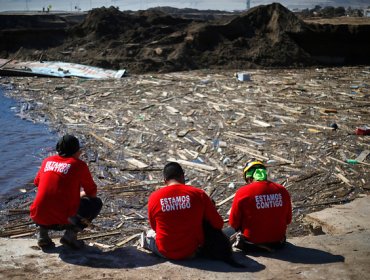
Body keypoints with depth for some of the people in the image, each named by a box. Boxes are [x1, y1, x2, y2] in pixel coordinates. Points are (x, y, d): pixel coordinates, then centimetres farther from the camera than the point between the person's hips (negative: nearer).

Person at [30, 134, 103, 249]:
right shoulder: (79, 165, 0)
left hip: (38, 218, 5)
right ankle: (71, 233, 0)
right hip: (63, 220, -5)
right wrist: (81, 194, 31)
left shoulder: (47, 161, 12)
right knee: (96, 203, 16)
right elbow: (92, 193, 6)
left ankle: (43, 233, 15)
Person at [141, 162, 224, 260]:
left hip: (165, 253, 1)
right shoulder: (199, 194, -14)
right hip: (192, 252, -1)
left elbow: (154, 227, 6)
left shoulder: (154, 197, -10)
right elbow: (218, 224, -7)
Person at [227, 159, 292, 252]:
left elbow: (233, 223, -7)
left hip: (252, 241, -5)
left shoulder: (242, 192, -16)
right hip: (277, 242, 6)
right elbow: (288, 220, 7)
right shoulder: (282, 191, -4)